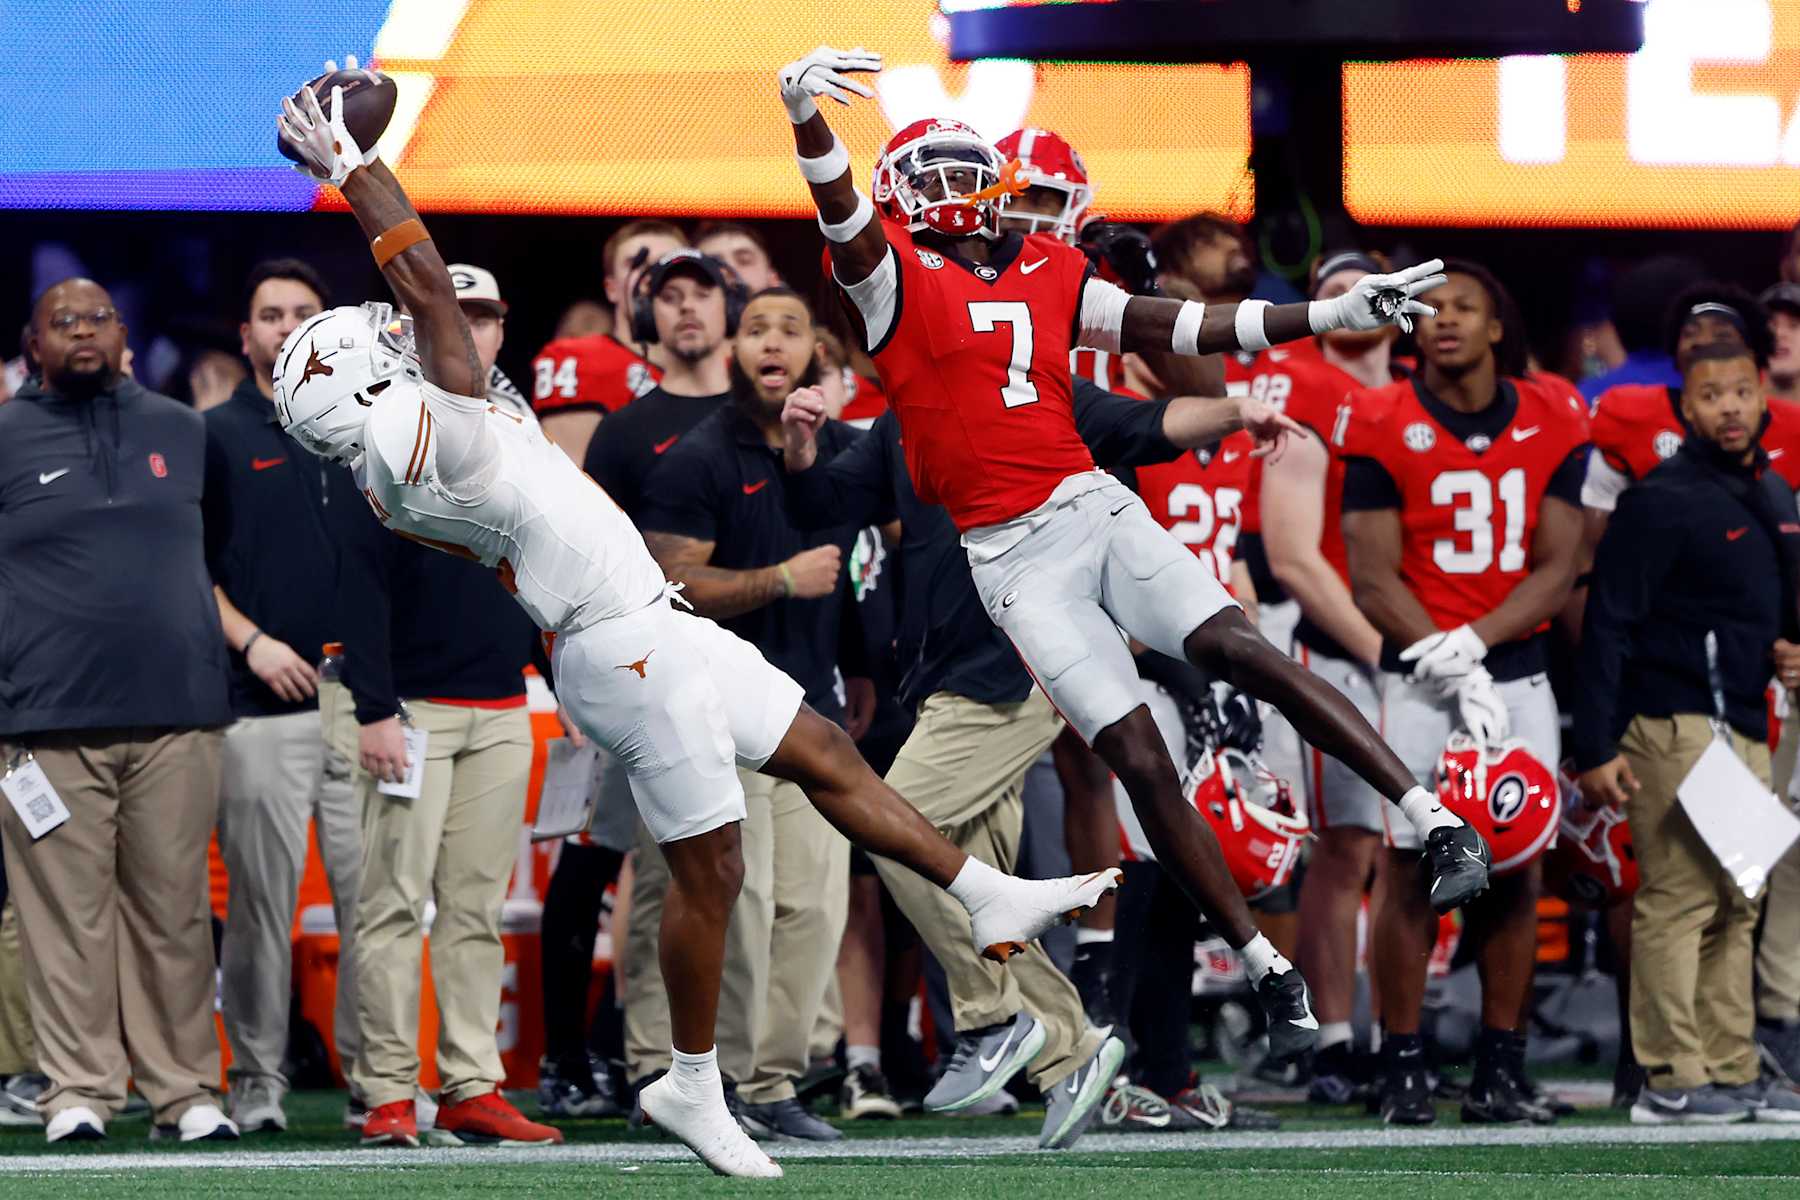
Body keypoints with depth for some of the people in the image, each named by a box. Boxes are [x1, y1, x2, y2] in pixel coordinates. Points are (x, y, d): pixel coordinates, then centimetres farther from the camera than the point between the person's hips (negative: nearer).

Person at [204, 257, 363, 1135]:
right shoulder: (217, 437, 6)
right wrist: (252, 641, -9)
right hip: (262, 703, -3)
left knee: (372, 895, -1)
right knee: (260, 899, -3)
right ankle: (257, 1084, 3)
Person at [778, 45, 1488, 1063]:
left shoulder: (1050, 278, 16)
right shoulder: (897, 277, 2)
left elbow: (1181, 327, 18)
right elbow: (842, 213, -17)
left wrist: (1334, 315, 14)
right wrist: (806, 117, -39)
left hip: (1093, 509, 3)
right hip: (1012, 557, -3)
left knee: (1237, 647, -19)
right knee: (1139, 758, -8)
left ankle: (1435, 819, -22)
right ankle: (1271, 971, -3)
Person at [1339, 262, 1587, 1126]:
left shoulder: (1552, 422, 4)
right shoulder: (1385, 425, -4)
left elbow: (1556, 569, 1)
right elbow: (1375, 581, -7)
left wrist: (1473, 640, -14)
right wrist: (1452, 671, -16)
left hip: (1519, 672, 3)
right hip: (1419, 681, -3)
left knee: (1516, 868, 2)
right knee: (1410, 870, -5)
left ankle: (1501, 1072, 8)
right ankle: (1403, 1073, 0)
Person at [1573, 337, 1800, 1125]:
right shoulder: (1662, 501, -9)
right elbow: (1609, 626, -11)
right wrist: (1596, 749, -15)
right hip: (1677, 725, -8)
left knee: (1736, 907, 9)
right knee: (1680, 897, -11)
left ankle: (1731, 1071, 13)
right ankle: (1674, 1081, -12)